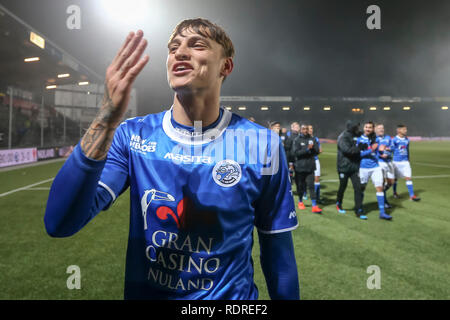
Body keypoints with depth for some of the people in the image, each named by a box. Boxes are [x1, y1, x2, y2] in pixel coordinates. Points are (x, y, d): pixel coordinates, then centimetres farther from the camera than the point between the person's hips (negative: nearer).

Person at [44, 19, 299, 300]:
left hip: (231, 293, -1)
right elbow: (59, 223, -22)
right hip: (143, 292, 2)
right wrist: (107, 120, -32)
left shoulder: (261, 144, -14)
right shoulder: (133, 135, -11)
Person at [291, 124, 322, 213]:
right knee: (301, 185, 12)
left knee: (311, 186, -2)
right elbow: (295, 152, -14)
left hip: (310, 166, 2)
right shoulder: (297, 140, -2)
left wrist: (311, 148, -15)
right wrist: (307, 149, -20)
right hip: (300, 167, -2)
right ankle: (300, 202, 32)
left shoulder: (312, 139, 8)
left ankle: (314, 206, -3)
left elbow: (317, 151, 4)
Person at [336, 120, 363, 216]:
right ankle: (339, 204, 37)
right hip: (344, 167, -5)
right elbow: (347, 150, -25)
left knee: (358, 188, -3)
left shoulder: (358, 135, 8)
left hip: (355, 167, 5)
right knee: (342, 187, 11)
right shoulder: (343, 137, -13)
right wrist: (360, 147, -24)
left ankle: (358, 211, 4)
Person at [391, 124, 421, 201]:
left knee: (408, 178, -3)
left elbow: (407, 151, 18)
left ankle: (412, 195, 0)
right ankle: (395, 192, 30)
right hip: (396, 162, -4)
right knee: (395, 178, 10)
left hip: (405, 162, 4)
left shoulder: (407, 139, 8)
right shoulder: (394, 140, -9)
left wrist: (408, 160, 21)